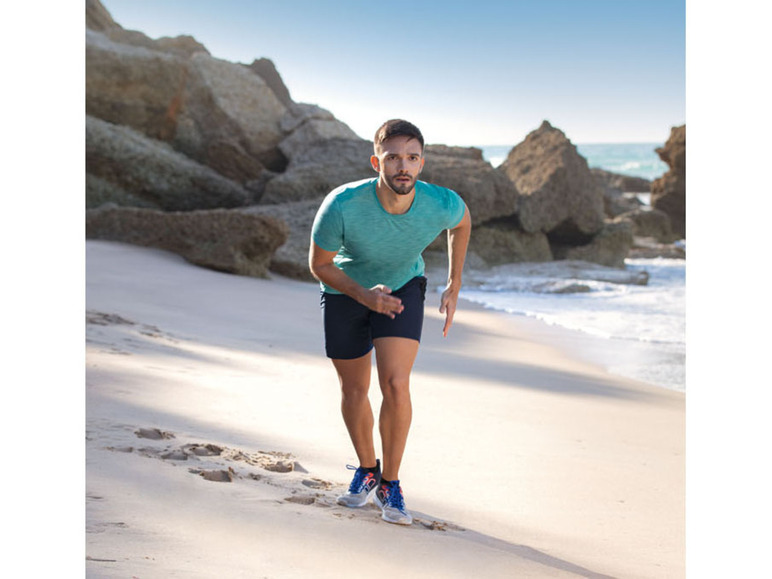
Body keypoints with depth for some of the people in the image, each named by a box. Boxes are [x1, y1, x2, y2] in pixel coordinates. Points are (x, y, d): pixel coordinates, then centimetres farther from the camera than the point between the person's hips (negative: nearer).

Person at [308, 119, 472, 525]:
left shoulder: (442, 205, -29)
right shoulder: (342, 206, -35)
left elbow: (462, 222, -1)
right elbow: (319, 265, -17)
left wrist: (453, 286, -1)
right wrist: (364, 295, -32)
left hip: (403, 287, 0)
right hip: (346, 290, 0)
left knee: (395, 385, -16)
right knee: (354, 391, 11)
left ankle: (389, 483, 4)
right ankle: (366, 470, 37)